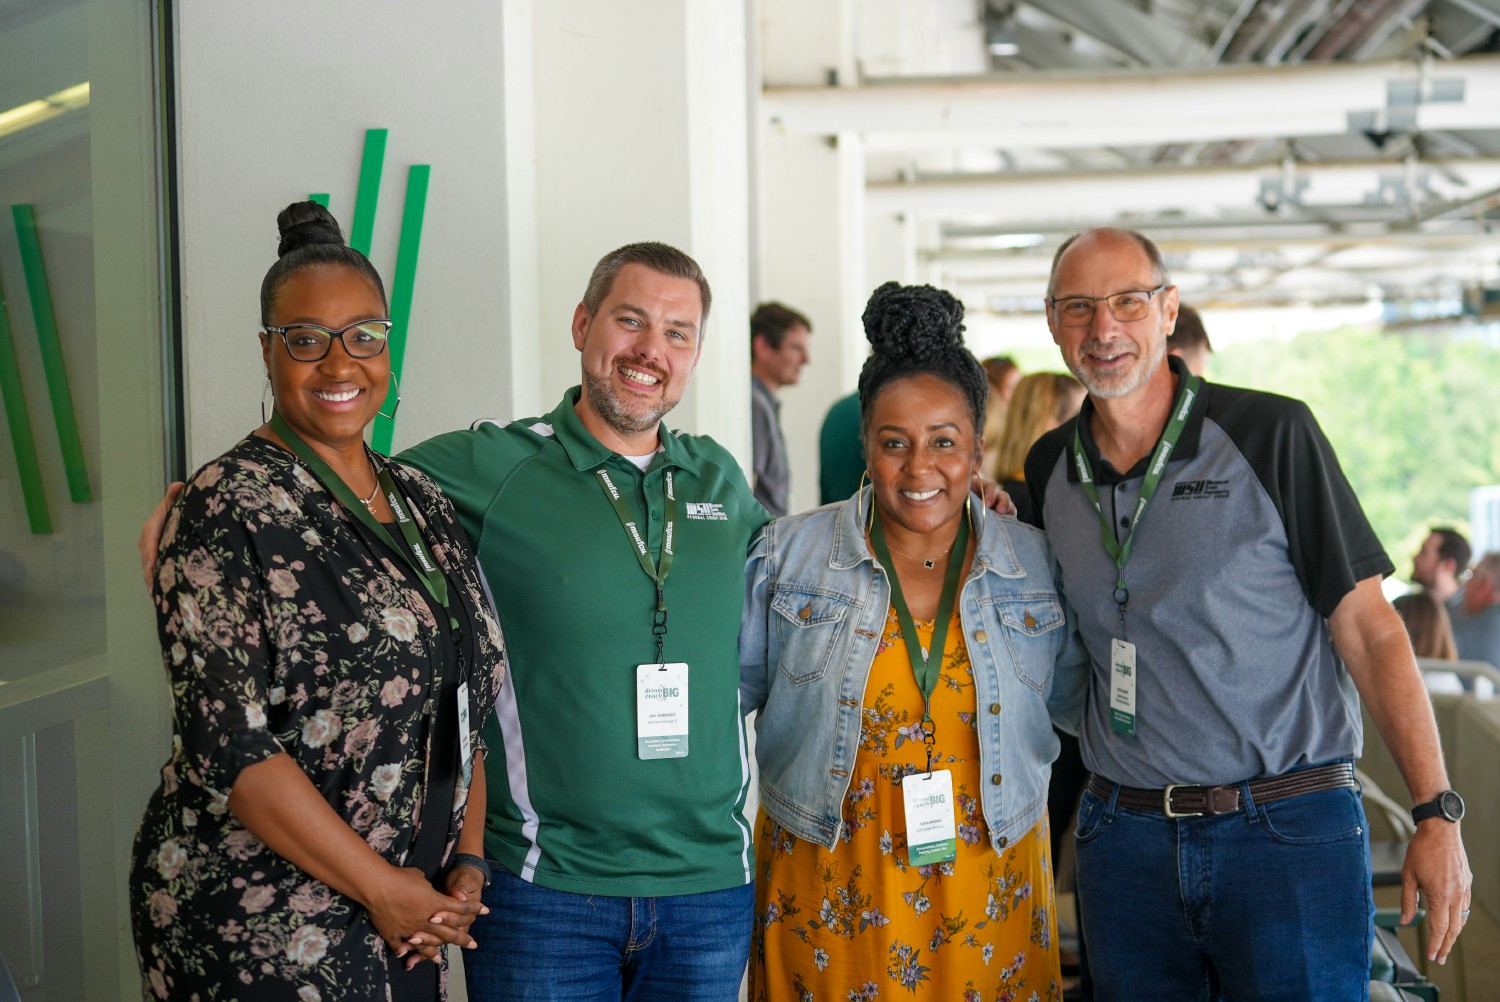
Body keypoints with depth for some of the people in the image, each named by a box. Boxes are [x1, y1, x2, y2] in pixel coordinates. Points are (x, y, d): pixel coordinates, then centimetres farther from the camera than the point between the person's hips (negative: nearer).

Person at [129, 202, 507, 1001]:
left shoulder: (421, 502, 10)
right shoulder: (226, 509, -11)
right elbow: (225, 742, -17)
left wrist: (468, 862, 3)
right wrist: (381, 885, -15)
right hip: (260, 933, -6)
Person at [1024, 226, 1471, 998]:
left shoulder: (1272, 435, -6)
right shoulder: (1049, 469, 8)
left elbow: (1368, 629, -6)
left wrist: (1436, 815, -11)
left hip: (1290, 828, -4)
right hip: (1123, 834, 4)